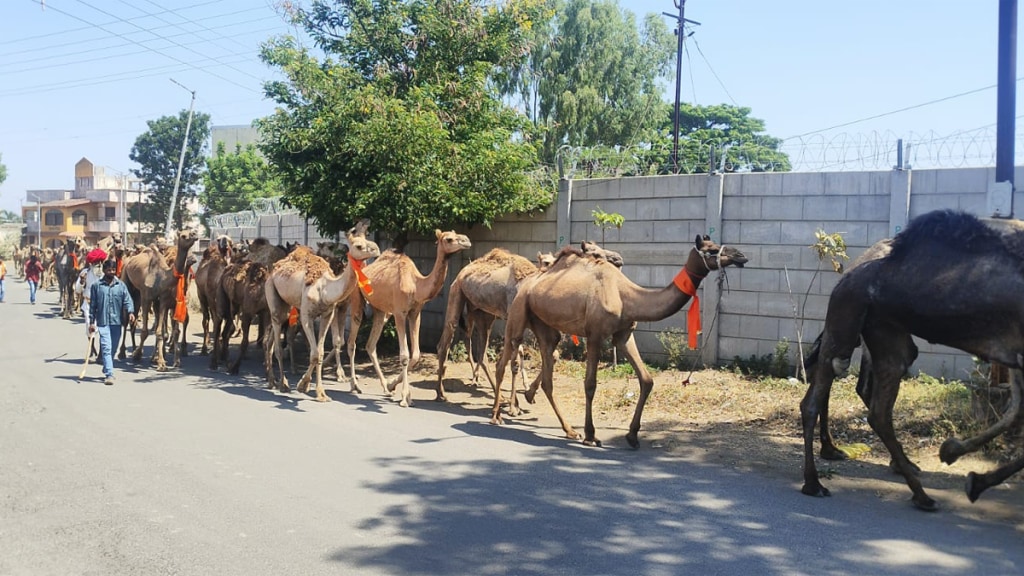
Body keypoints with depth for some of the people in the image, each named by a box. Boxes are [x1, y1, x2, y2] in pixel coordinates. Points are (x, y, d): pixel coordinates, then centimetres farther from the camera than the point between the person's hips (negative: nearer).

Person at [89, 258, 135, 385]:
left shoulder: (121, 285, 7)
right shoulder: (97, 286, 3)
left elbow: (127, 300, 2)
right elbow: (92, 305, 5)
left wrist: (130, 312, -18)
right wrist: (91, 322, 3)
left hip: (117, 322, 3)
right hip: (102, 322, -3)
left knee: (113, 349, 12)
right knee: (106, 348, -12)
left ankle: (106, 370, 31)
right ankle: (109, 375, -16)